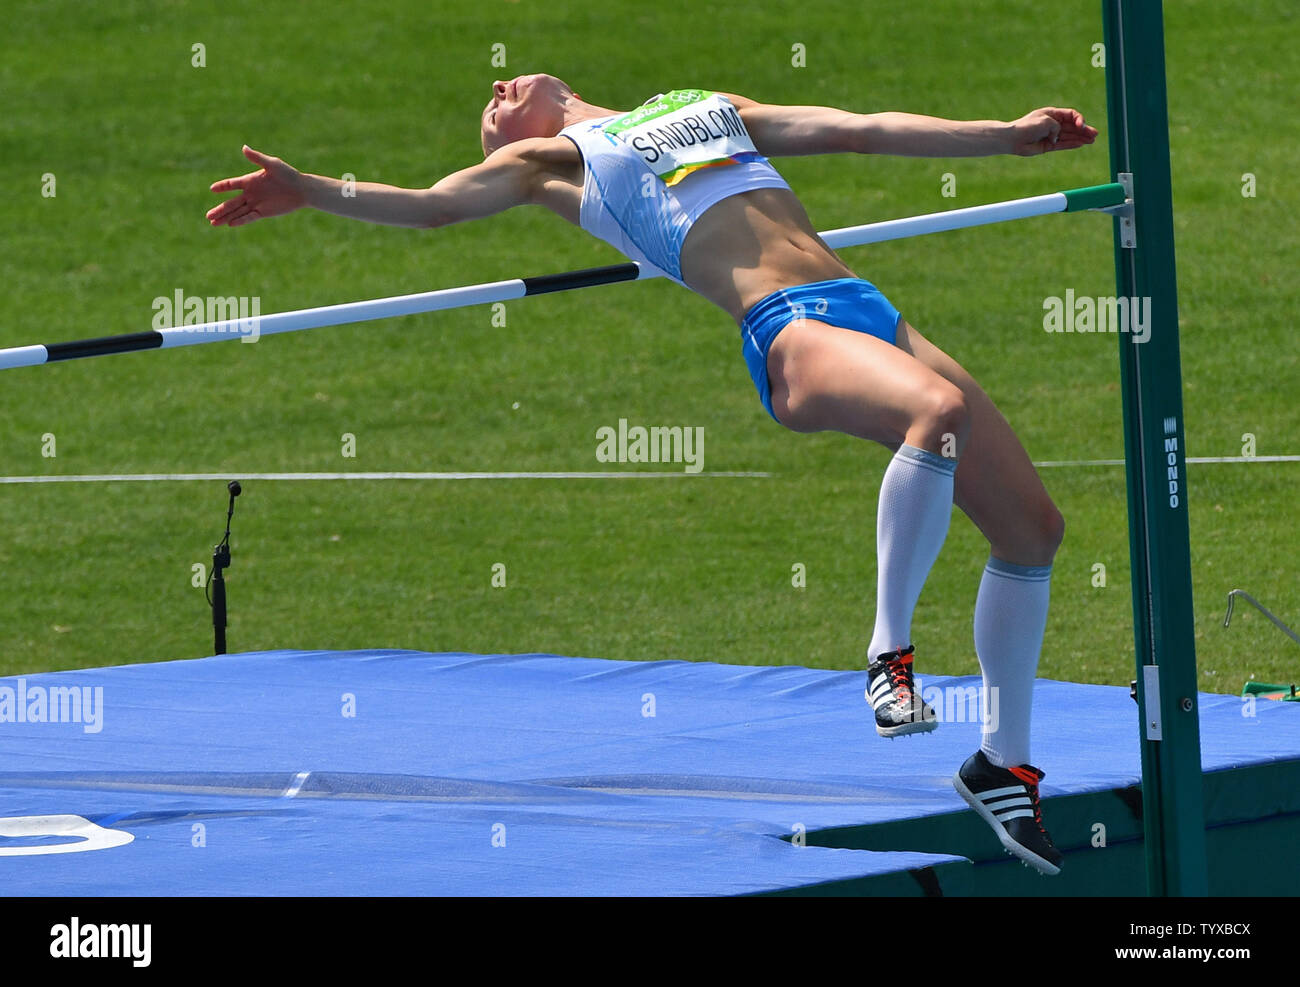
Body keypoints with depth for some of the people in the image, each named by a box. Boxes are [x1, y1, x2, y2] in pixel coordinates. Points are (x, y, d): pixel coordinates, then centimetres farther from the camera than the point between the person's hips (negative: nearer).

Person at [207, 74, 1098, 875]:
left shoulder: (710, 108, 29)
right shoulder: (552, 158, 15)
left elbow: (863, 131, 28)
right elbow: (439, 202, 1)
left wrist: (1008, 136, 24)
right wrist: (316, 192, -15)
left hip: (870, 309, 6)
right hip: (790, 331, -6)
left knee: (1032, 525, 5)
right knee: (941, 408, -37)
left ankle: (1005, 763, 17)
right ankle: (890, 652, -27)